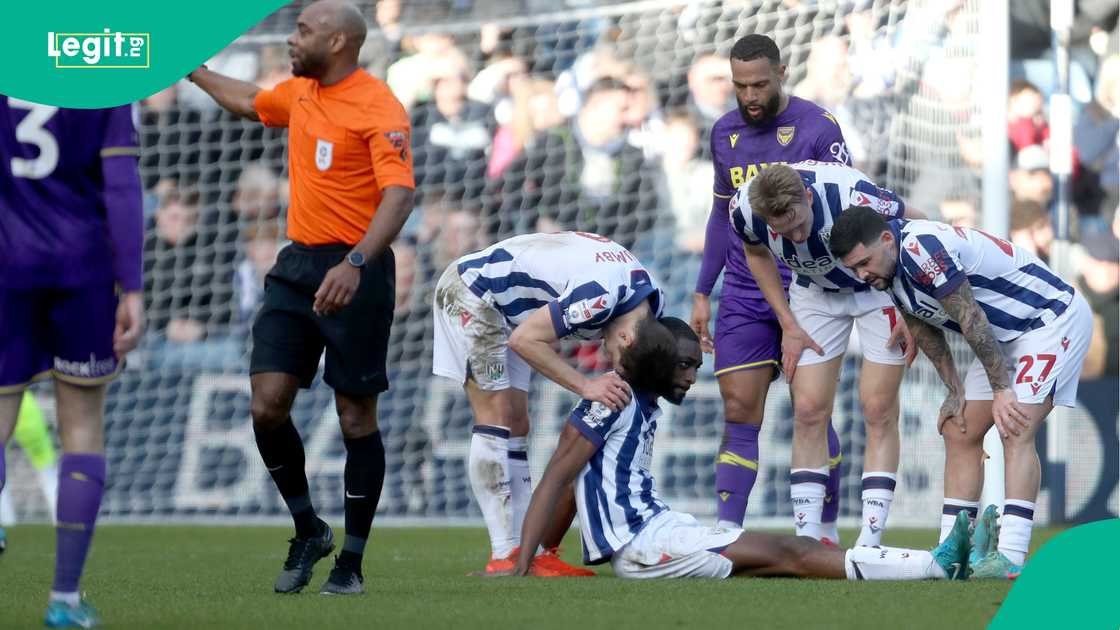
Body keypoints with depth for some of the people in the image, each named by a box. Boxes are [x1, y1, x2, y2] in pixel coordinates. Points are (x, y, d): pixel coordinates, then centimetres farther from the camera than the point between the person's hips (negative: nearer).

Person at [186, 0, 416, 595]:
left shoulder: (377, 107, -14)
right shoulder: (300, 93, 12)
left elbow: (399, 193, -25)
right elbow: (249, 101, 36)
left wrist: (355, 264, -38)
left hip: (355, 274, -7)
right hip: (297, 266, 7)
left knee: (355, 417, 0)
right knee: (267, 406, -3)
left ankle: (351, 561, 8)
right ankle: (309, 532, 15)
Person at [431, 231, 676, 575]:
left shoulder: (652, 300, -5)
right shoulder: (601, 296, -34)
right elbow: (525, 339, -28)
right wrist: (585, 385, -27)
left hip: (504, 308, 9)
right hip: (470, 292, -9)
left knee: (516, 428, 5)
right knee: (497, 417, -13)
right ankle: (504, 557, -15)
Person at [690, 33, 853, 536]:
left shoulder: (817, 128, -7)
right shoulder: (724, 133, 9)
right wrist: (702, 294, 16)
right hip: (743, 299, 4)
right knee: (740, 415, -2)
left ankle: (826, 531, 11)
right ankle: (725, 534, -5)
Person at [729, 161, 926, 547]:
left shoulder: (853, 196, -38)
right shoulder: (745, 209, -26)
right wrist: (788, 324, -3)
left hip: (879, 286, -3)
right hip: (815, 293, 3)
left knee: (878, 411, -8)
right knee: (808, 411, -4)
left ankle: (869, 542, -7)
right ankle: (807, 540, 0)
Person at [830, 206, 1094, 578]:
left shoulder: (922, 248, -29)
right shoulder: (888, 270, 0)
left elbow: (972, 320, -26)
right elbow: (924, 329, 14)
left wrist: (1001, 390, -20)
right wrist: (955, 391, 13)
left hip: (1054, 319, -10)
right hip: (1006, 335, 10)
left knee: (1016, 431, -22)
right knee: (959, 433, 5)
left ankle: (1011, 557, -28)